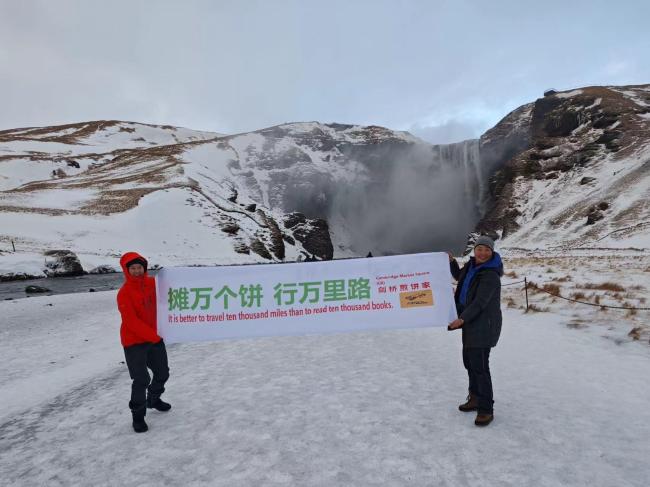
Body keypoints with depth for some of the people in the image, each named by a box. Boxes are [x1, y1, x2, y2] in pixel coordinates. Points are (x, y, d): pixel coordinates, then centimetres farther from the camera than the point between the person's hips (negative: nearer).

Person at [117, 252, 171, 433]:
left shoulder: (152, 283, -2)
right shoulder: (124, 293, -17)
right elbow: (132, 322, -20)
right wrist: (153, 336, -19)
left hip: (155, 338, 6)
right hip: (134, 342, -6)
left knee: (162, 373, 18)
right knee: (141, 379, -6)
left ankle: (154, 399, 43)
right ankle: (138, 415, 13)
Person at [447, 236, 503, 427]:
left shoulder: (490, 275, -19)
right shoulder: (472, 265, 8)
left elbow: (479, 303, -24)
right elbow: (459, 277, 30)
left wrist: (462, 319, -27)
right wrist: (451, 262, 17)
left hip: (483, 325, -10)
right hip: (471, 323, 10)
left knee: (480, 366, -10)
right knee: (469, 361, 17)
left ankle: (486, 410, -2)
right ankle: (475, 398, 32)